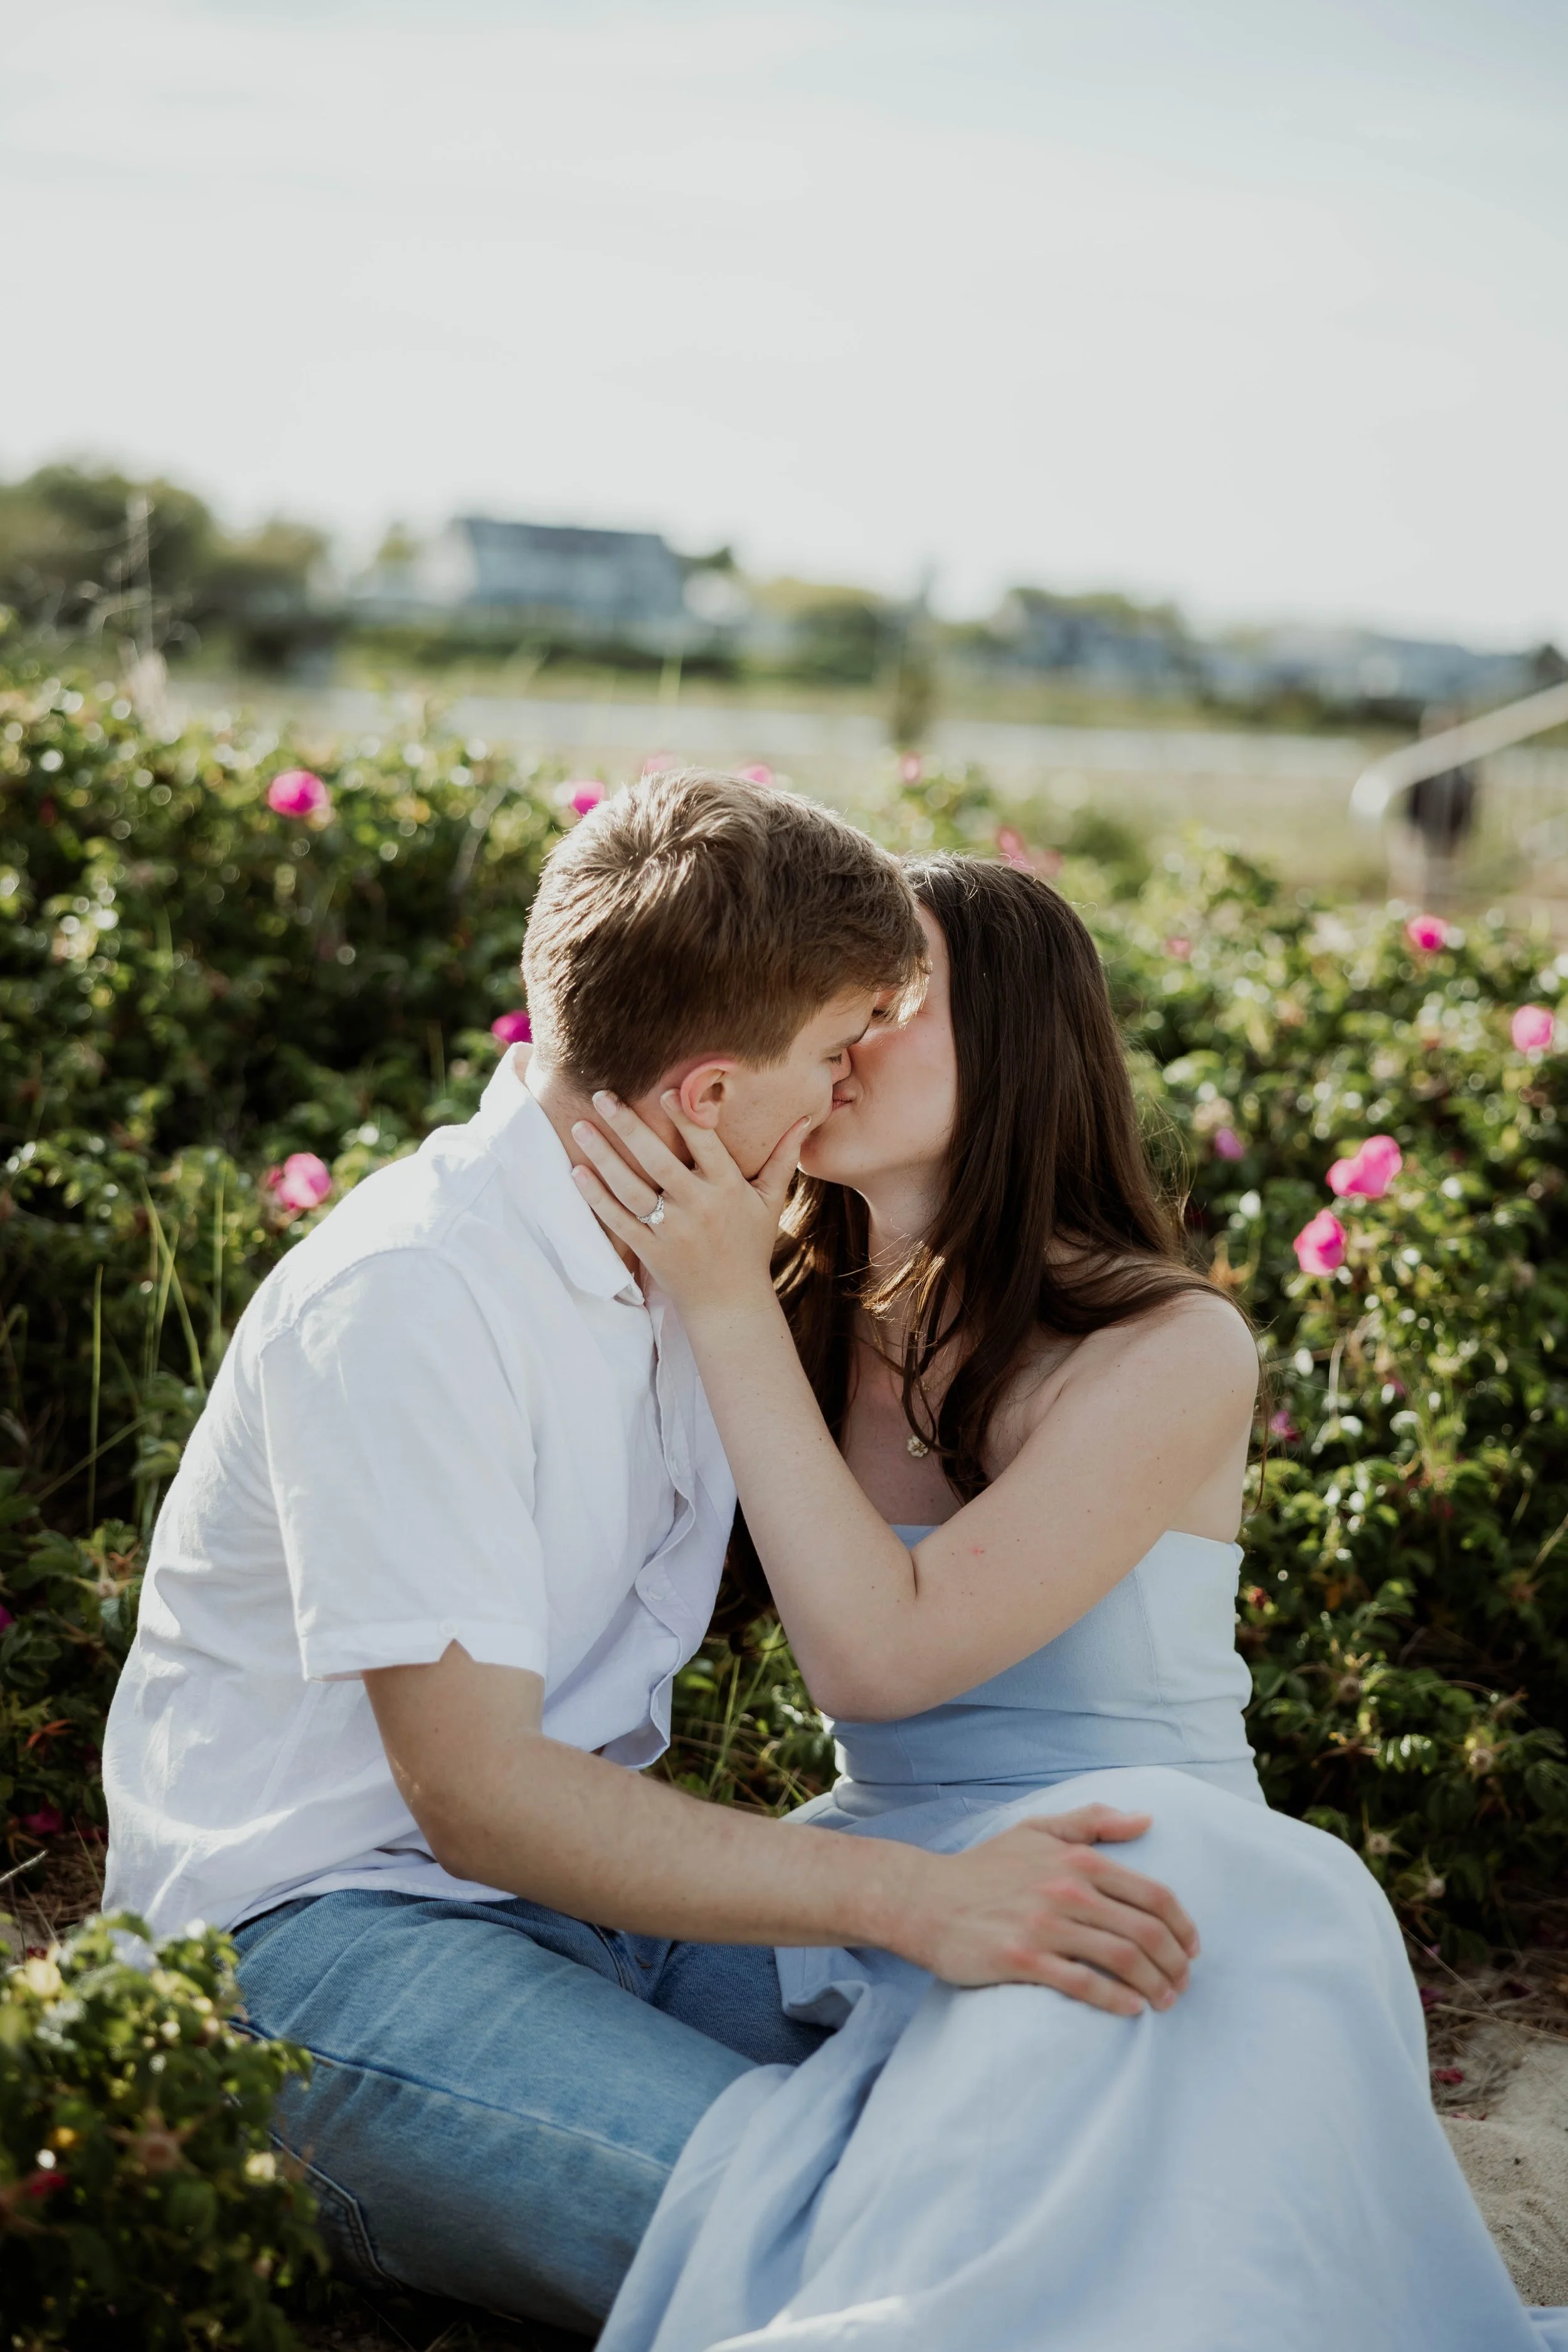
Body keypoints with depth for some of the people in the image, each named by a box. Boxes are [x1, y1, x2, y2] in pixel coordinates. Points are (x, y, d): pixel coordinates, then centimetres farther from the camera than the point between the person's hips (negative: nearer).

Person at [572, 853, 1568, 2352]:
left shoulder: (1170, 1349, -10)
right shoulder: (804, 1325, 8)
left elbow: (880, 1651, -17)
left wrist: (727, 1310, -19)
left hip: (1136, 1905, -4)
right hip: (881, 1917, 5)